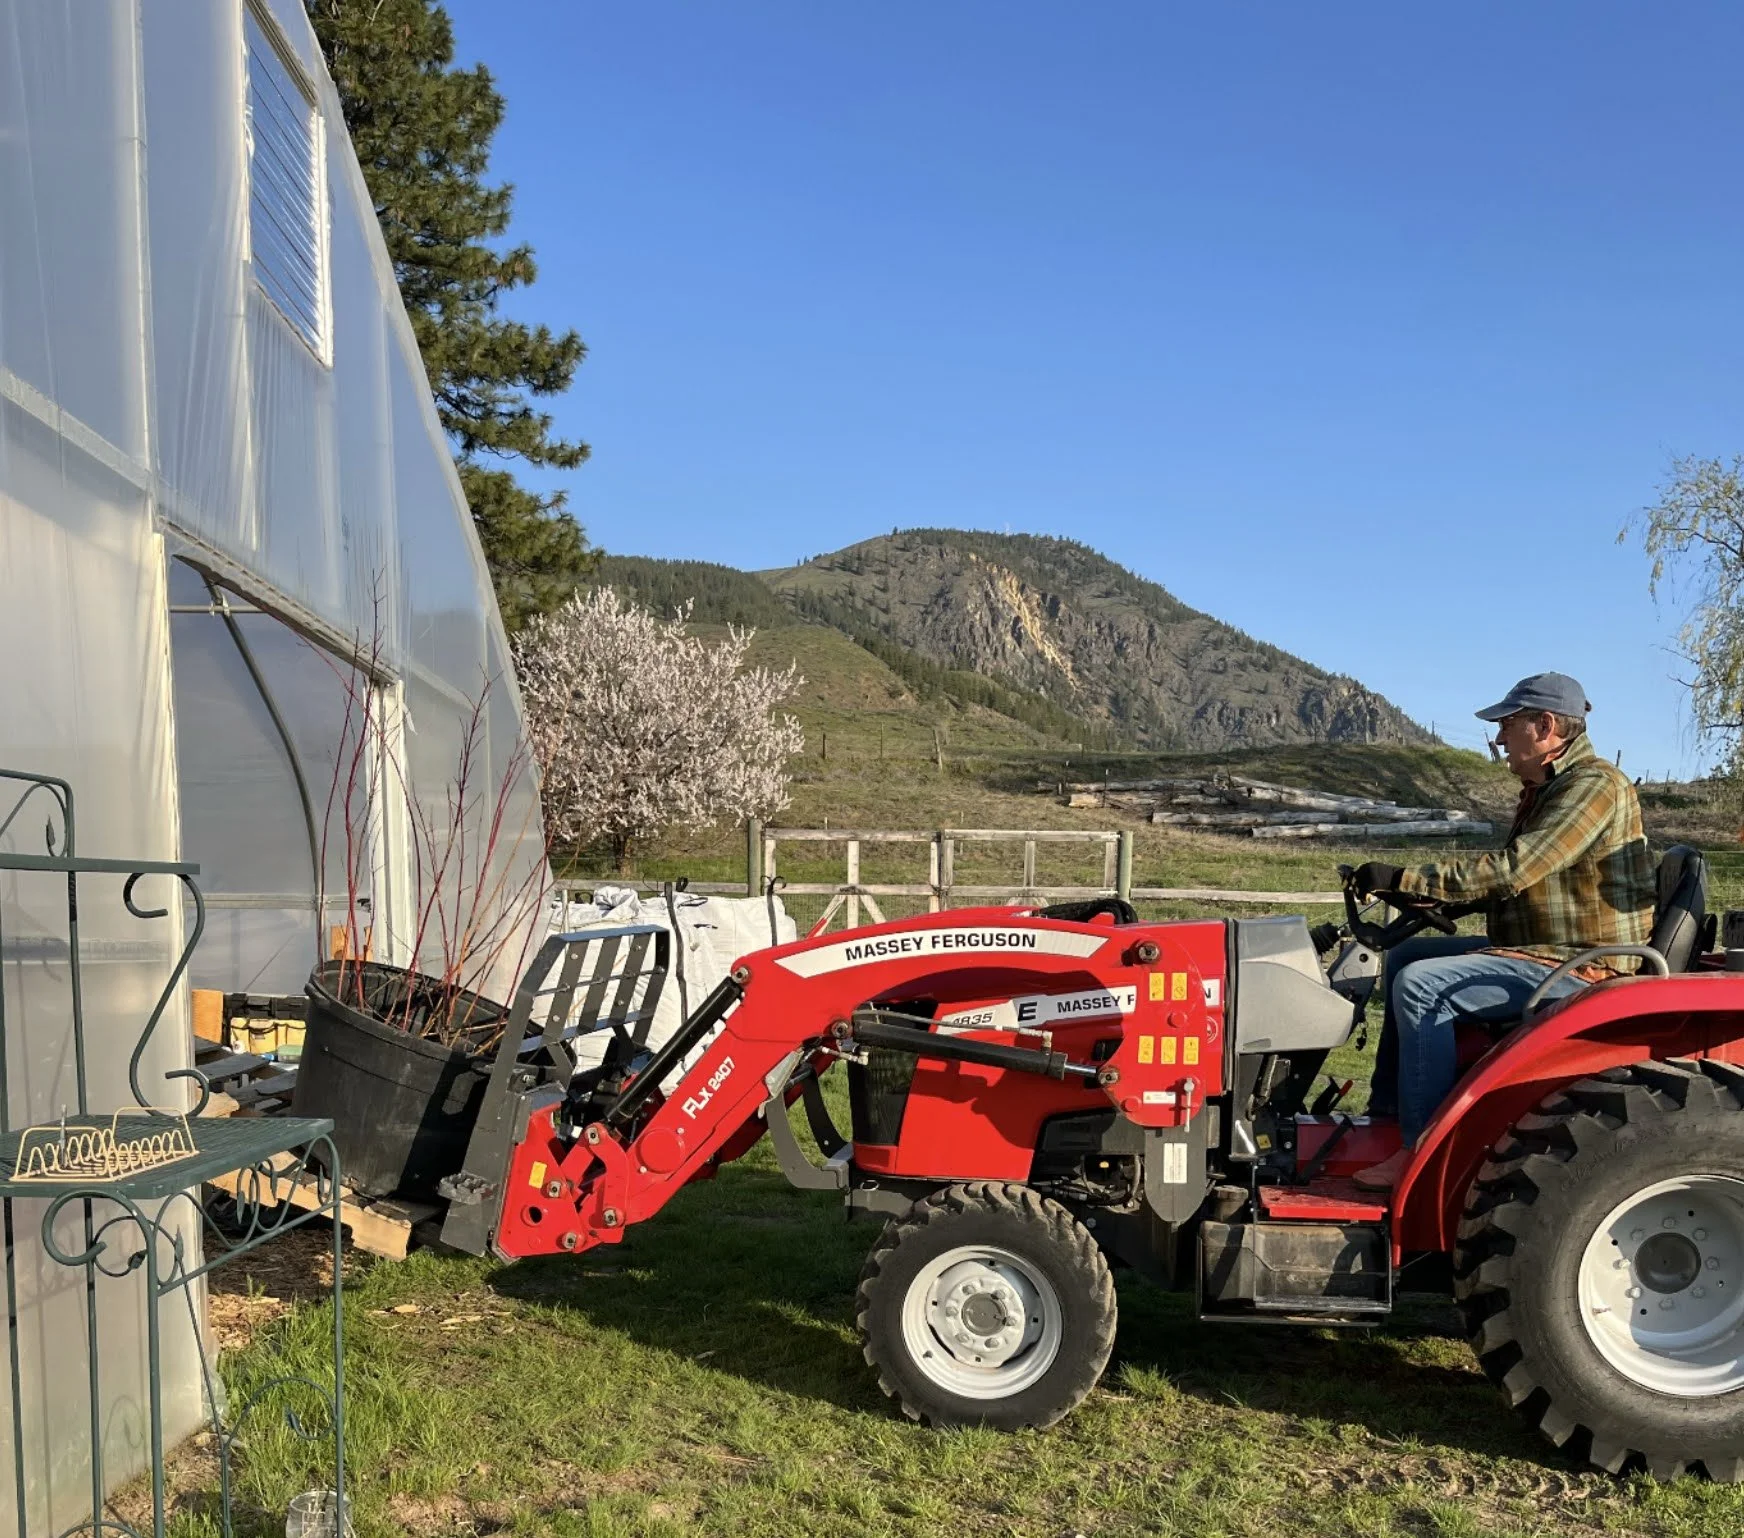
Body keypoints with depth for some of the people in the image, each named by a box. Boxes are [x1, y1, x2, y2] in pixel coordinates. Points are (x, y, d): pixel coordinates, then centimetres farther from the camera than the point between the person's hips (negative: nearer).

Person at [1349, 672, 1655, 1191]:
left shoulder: (1594, 785, -18)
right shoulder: (1546, 788, 15)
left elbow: (1510, 870, -27)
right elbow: (1514, 876, 21)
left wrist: (1405, 879, -23)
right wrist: (1428, 898, 7)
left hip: (1582, 967, -11)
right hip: (1534, 948, 11)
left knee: (1421, 985, -24)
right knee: (1406, 956, 14)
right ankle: (1387, 1115, 13)